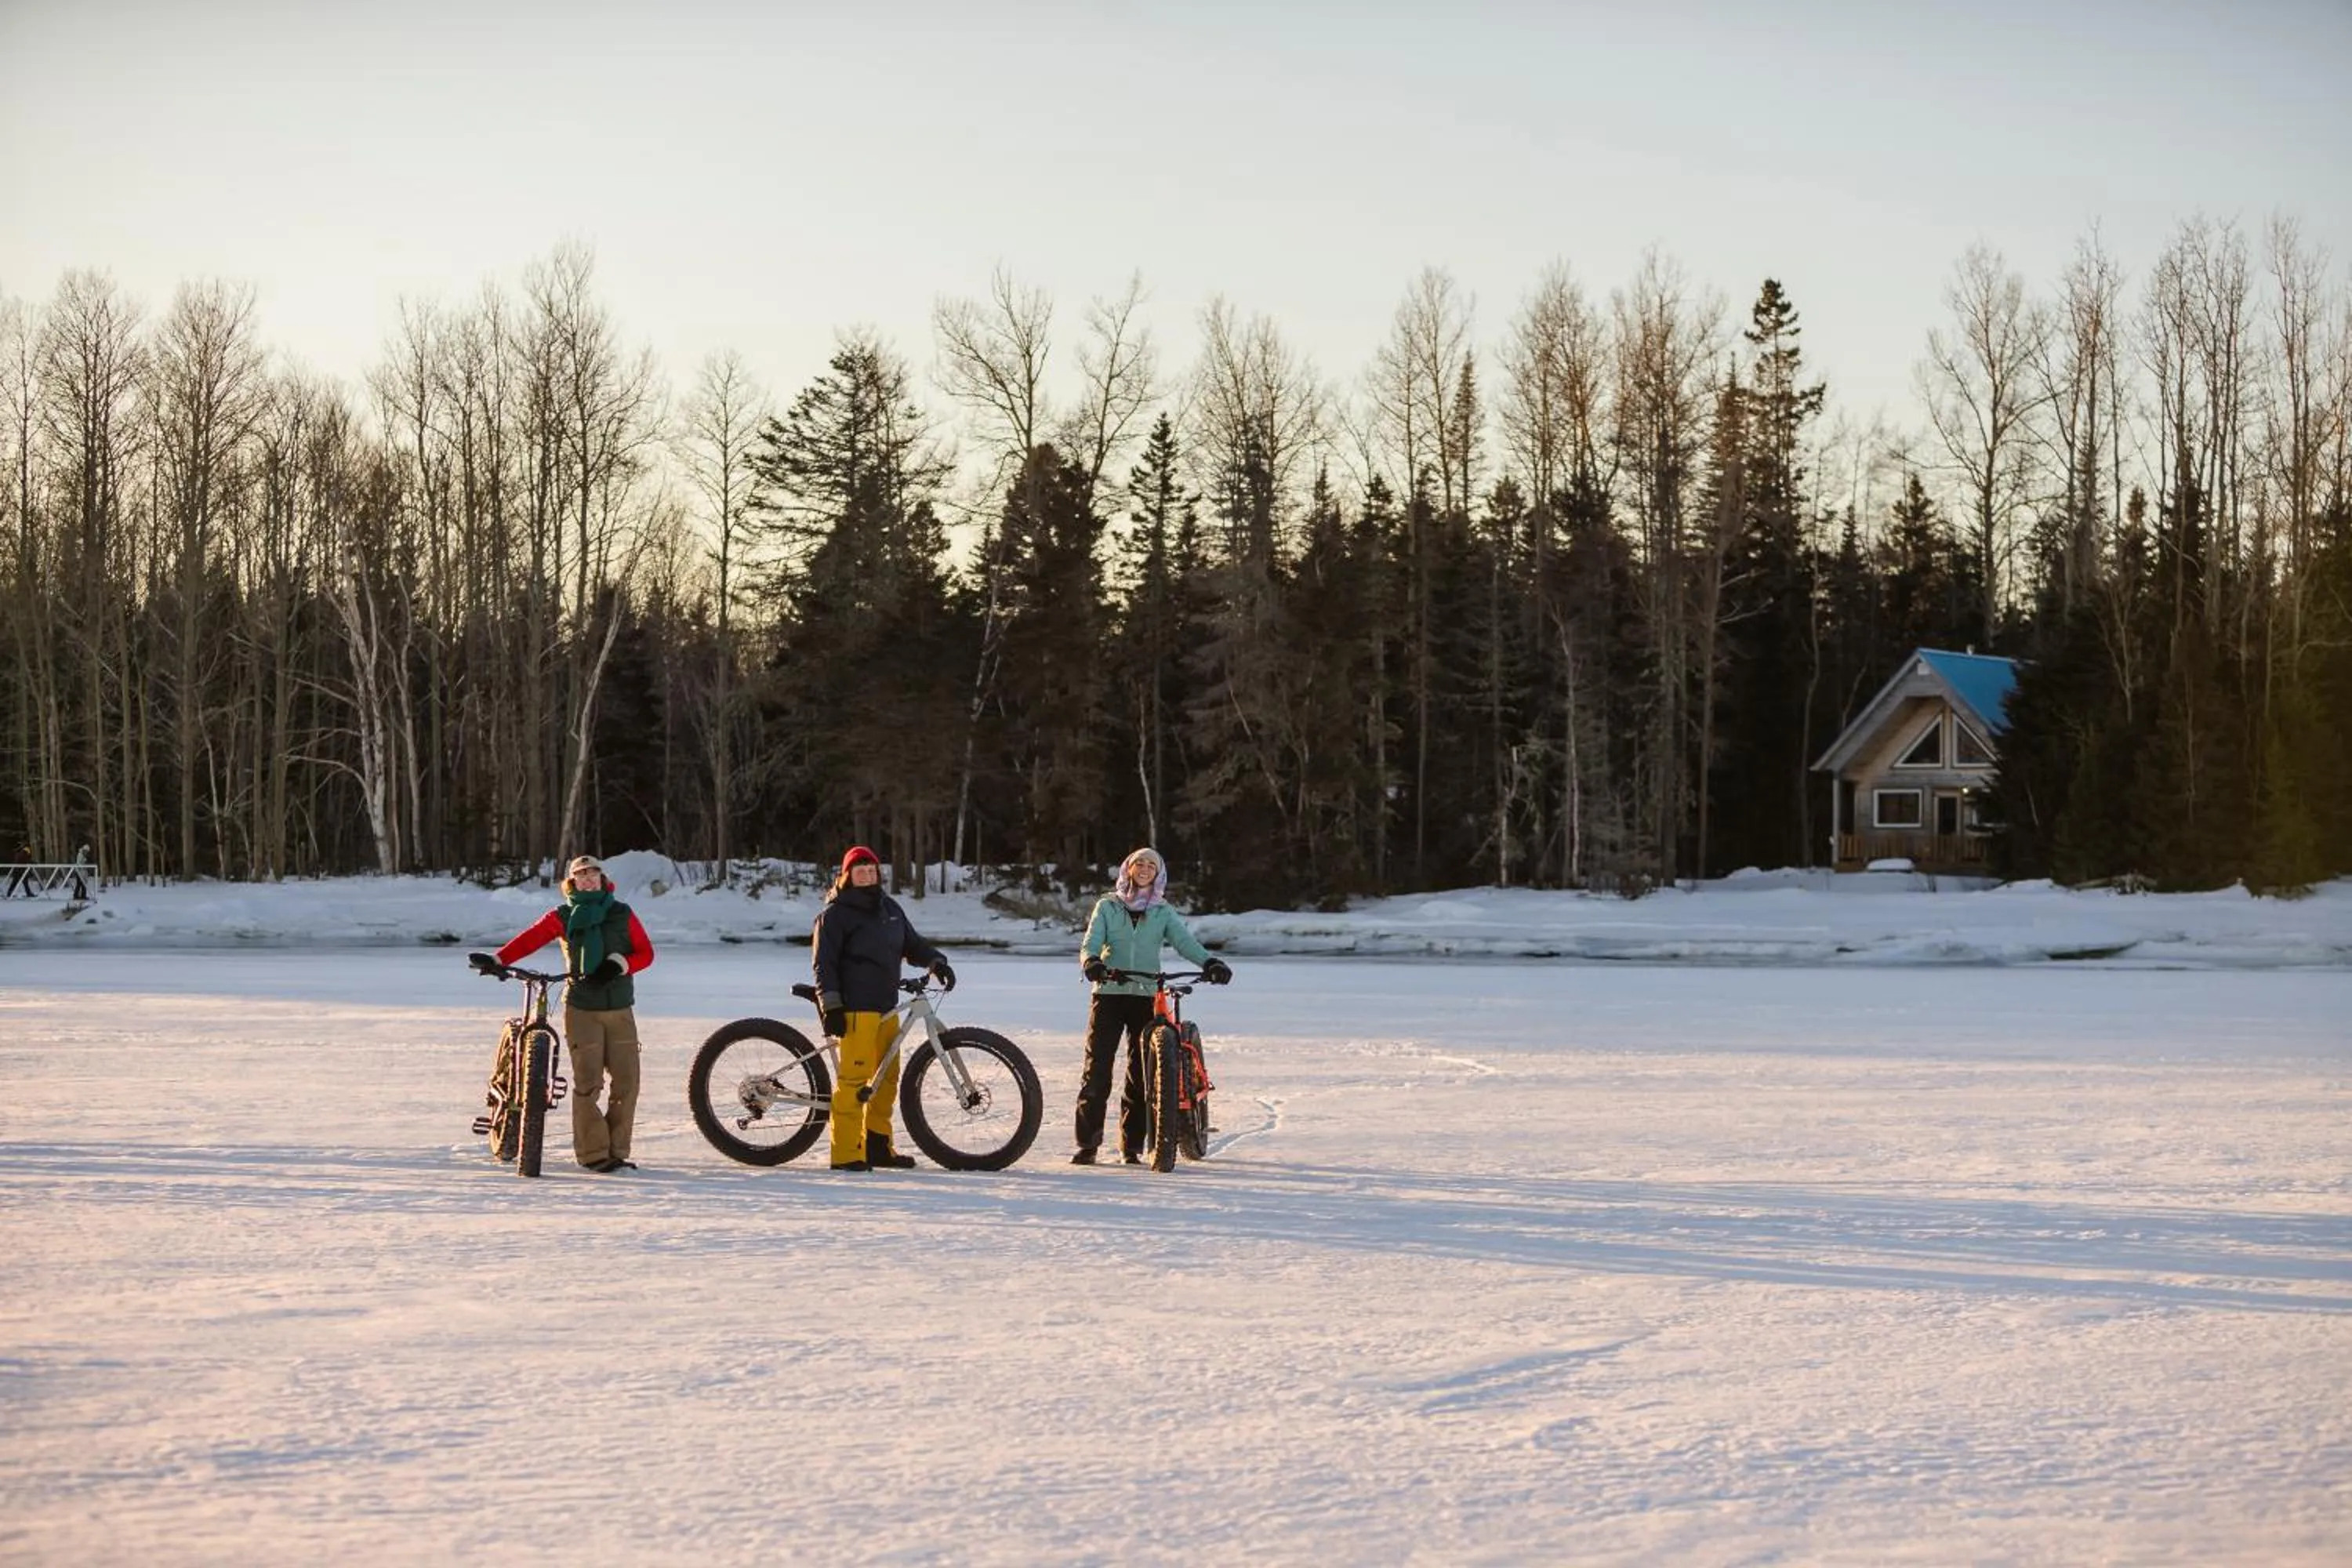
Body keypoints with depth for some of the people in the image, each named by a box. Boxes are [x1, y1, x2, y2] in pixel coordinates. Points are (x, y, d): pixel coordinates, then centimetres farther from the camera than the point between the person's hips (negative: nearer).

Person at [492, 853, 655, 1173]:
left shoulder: (622, 915, 10)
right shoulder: (563, 918, 6)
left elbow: (646, 952, 8)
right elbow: (530, 939, -5)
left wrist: (620, 964, -11)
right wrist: (498, 960, -20)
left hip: (620, 1010, 2)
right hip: (581, 1009, -2)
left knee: (626, 1082, -2)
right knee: (587, 1083, -7)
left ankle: (617, 1151, 8)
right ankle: (593, 1154, -2)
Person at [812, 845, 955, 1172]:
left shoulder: (889, 908, 17)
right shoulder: (835, 914, -3)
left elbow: (912, 943, 23)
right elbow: (824, 964, -8)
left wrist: (937, 962, 4)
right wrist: (831, 1006, -15)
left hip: (886, 1007, 8)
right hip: (855, 1008, -8)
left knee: (886, 1078, 11)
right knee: (854, 1077, -12)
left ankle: (878, 1146, 20)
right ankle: (846, 1153, -11)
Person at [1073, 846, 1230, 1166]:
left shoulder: (1164, 912, 10)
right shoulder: (1108, 906, 10)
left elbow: (1185, 941, -4)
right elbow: (1092, 940, -2)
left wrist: (1210, 962, -24)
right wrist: (1091, 961, -26)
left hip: (1146, 995, 1)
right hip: (1109, 993, -1)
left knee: (1141, 1071, 0)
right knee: (1097, 1067, -8)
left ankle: (1132, 1145, 10)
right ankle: (1087, 1144, -4)